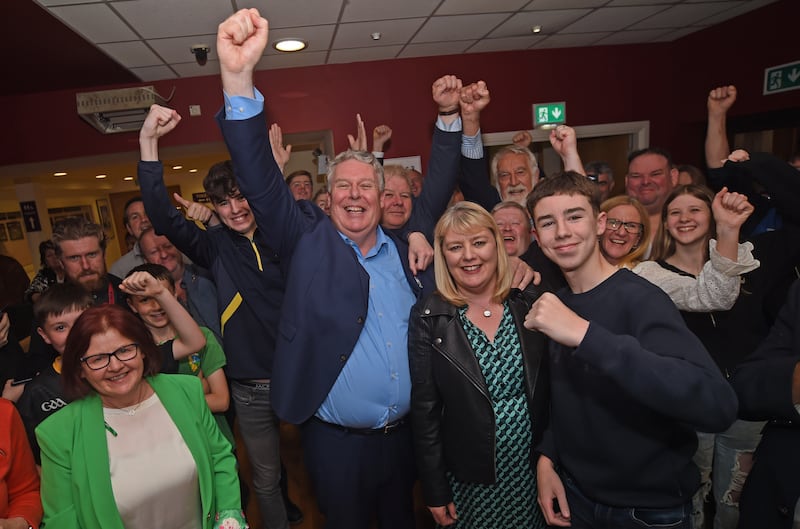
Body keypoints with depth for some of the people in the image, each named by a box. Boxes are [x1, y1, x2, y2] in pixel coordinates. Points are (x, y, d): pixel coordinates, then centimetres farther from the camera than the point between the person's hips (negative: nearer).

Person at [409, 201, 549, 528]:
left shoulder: (531, 303, -6)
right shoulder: (427, 318, -11)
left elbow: (553, 388, 2)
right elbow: (424, 409, -8)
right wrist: (435, 490, -5)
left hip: (536, 471, 2)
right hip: (469, 480, -2)